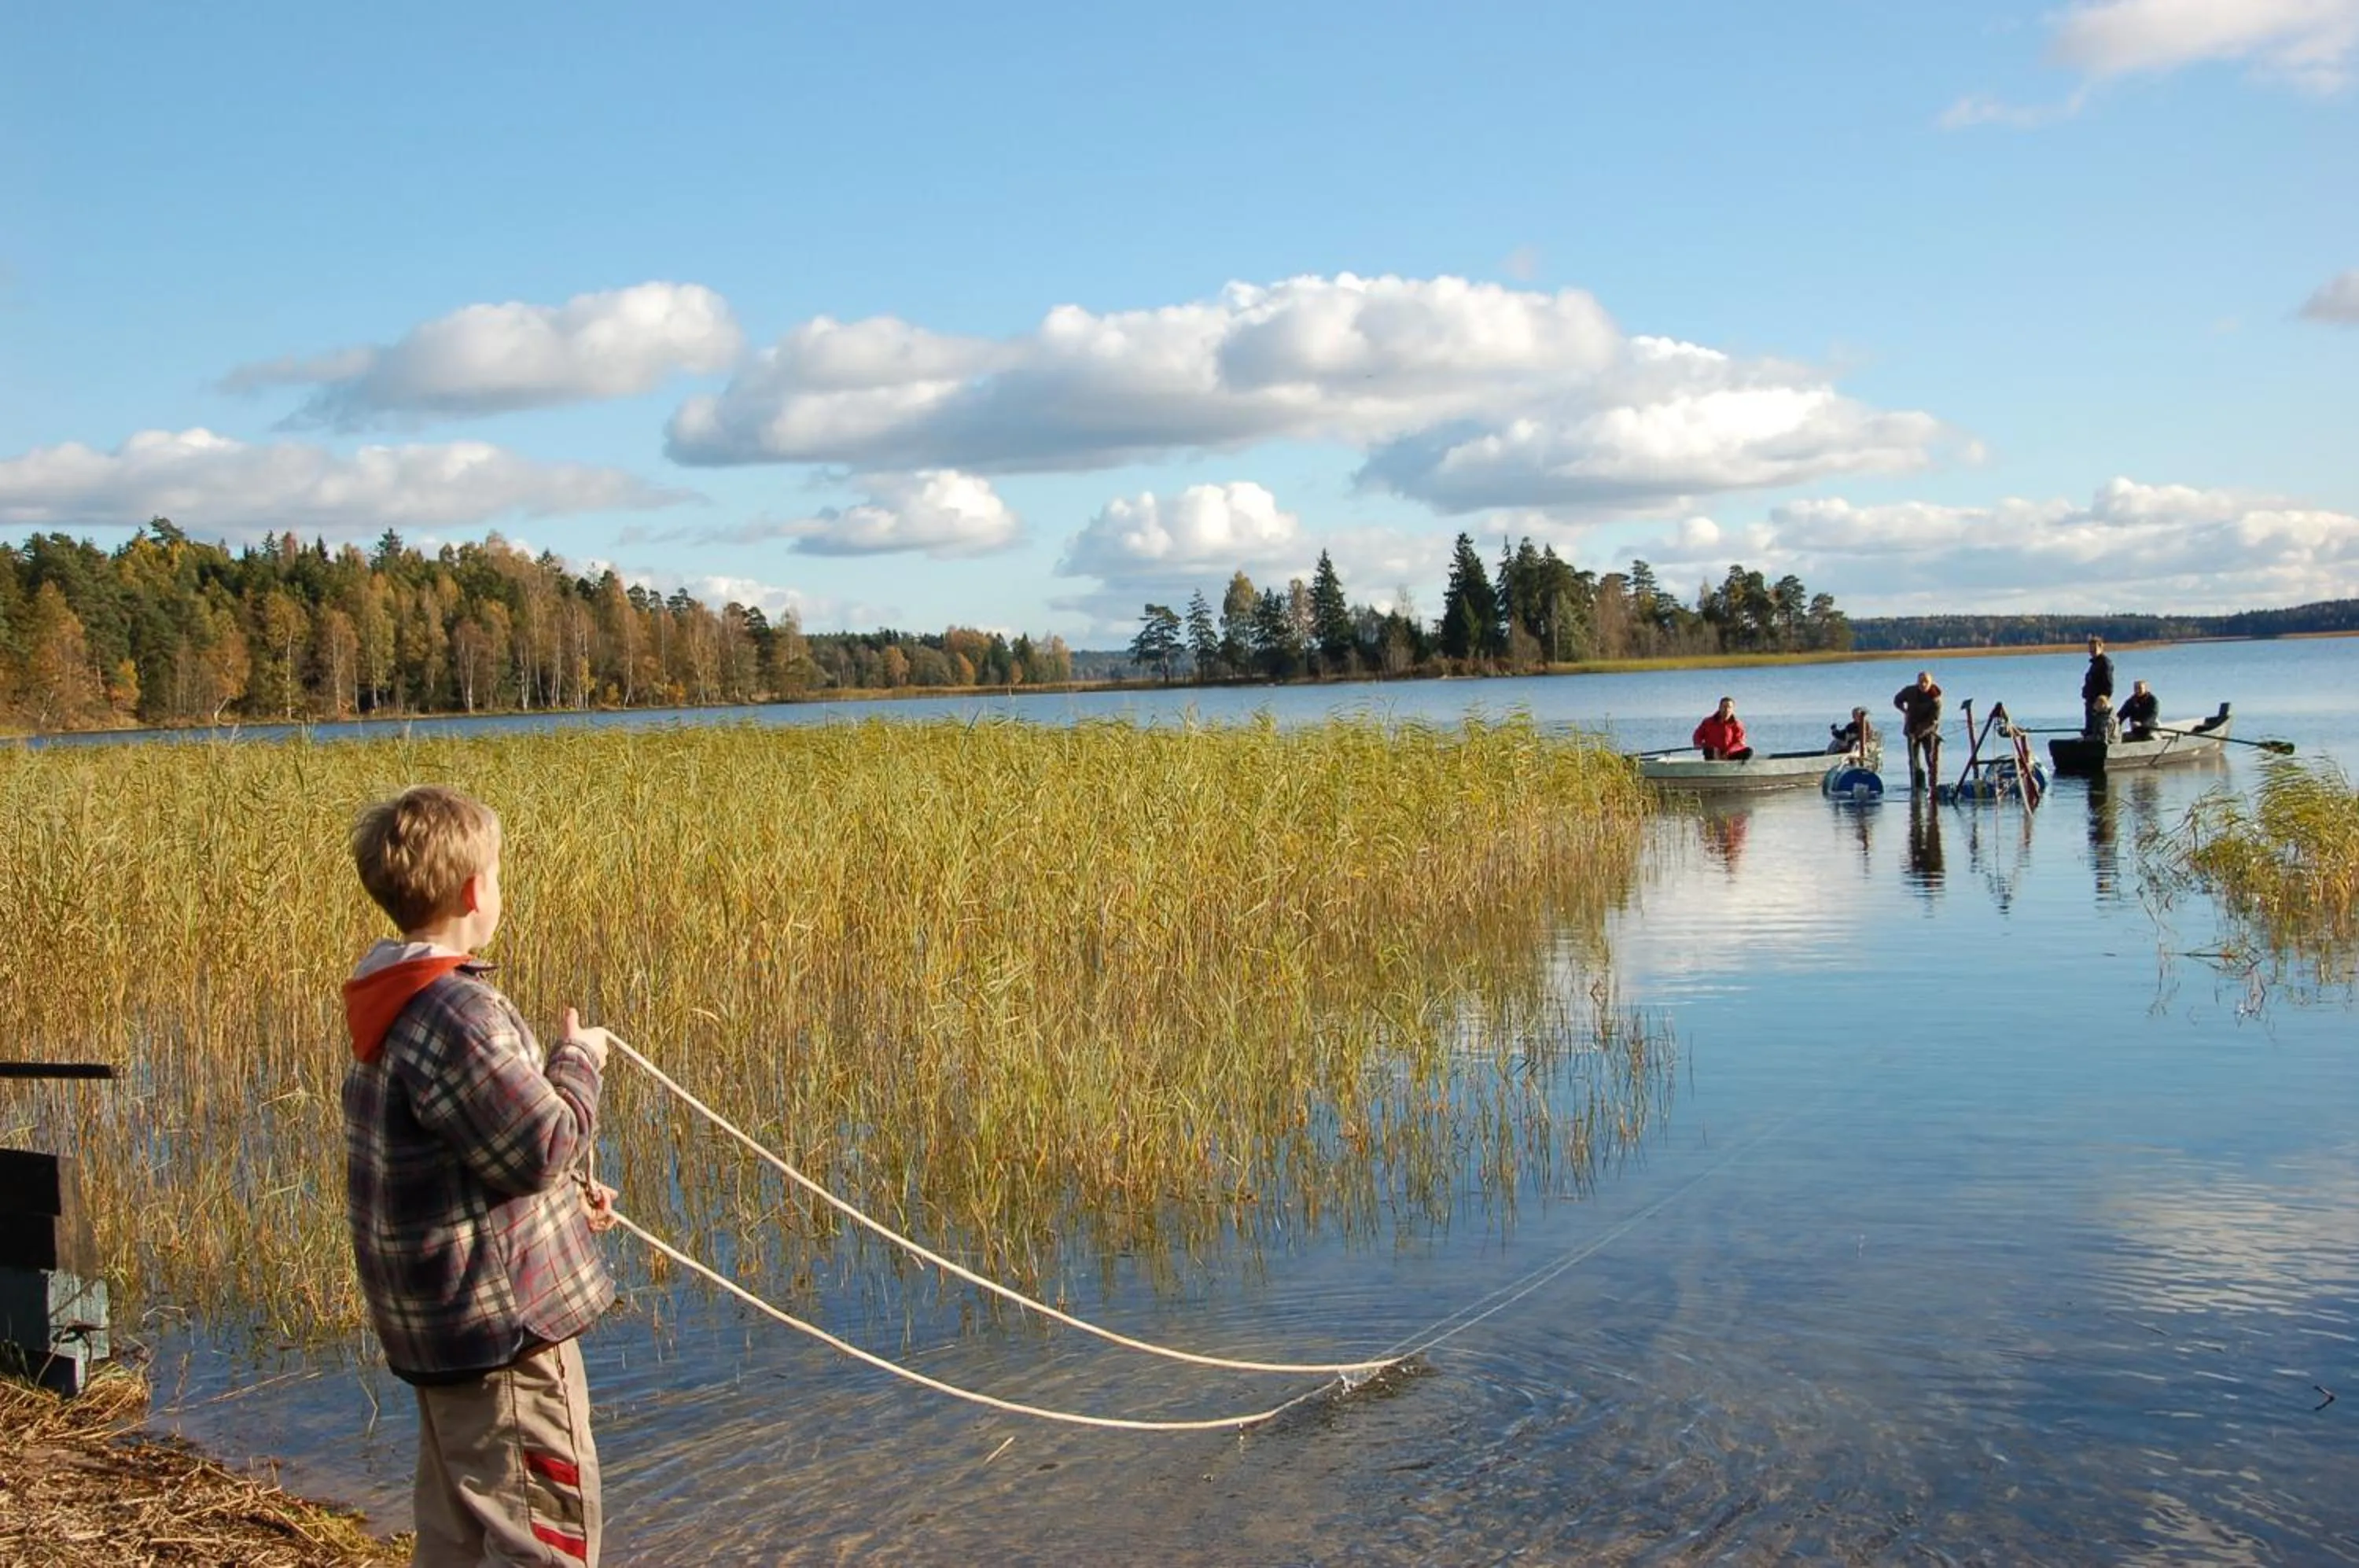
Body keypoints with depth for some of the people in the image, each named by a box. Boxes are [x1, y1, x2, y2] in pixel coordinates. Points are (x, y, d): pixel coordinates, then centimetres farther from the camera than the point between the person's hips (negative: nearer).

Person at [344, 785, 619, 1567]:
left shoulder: (388, 1004, 10)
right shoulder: (458, 1011, -23)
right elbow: (538, 1145, -21)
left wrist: (563, 1194, 15)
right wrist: (578, 1064, -5)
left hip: (440, 1324, 10)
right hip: (502, 1321, -10)